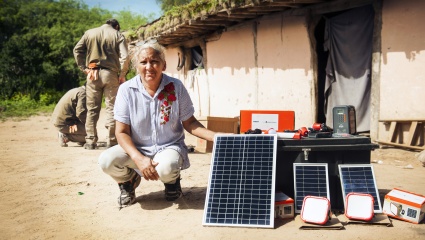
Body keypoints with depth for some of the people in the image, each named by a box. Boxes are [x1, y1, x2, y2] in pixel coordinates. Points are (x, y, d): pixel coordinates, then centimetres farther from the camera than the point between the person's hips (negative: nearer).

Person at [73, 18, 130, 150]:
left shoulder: (89, 33, 11)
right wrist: (122, 75, -1)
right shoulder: (118, 35, 3)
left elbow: (77, 50, 5)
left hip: (93, 74, 2)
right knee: (112, 108, 3)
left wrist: (84, 68, 7)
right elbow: (124, 57, -8)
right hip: (110, 74, -2)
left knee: (92, 109, 8)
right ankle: (111, 141, 2)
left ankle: (90, 141, 10)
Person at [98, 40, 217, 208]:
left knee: (166, 169, -35)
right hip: (136, 149, 1)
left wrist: (215, 137, -19)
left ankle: (172, 180, 6)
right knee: (107, 161, -27)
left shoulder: (176, 87, -9)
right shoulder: (126, 90, -10)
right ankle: (128, 179, 10)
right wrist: (139, 158, -26)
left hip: (169, 146, -1)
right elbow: (122, 132, -9)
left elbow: (189, 123, -1)